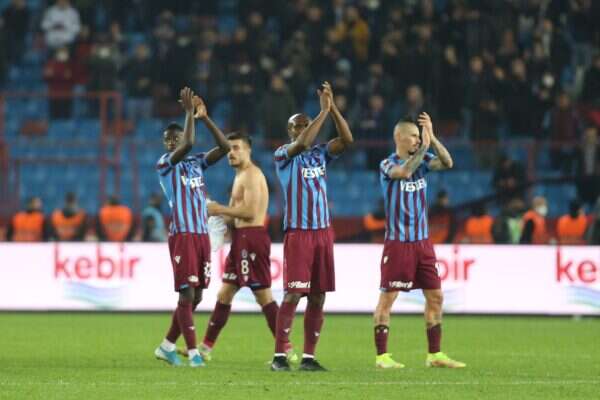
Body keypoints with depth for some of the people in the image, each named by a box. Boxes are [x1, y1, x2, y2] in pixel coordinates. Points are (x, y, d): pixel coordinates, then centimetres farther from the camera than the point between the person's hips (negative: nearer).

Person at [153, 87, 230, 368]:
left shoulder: (196, 163, 16)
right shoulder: (164, 164, -2)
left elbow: (224, 147, 5)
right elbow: (188, 144, -20)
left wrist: (204, 117, 2)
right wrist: (189, 112, -12)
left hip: (202, 235, 6)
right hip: (182, 235, -6)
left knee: (196, 296, 8)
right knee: (187, 294, -9)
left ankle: (167, 347, 19)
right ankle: (193, 352, -8)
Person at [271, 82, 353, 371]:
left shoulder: (320, 154, 13)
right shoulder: (283, 155, -2)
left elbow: (347, 139, -1)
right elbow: (302, 143, -23)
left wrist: (333, 108, -10)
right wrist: (323, 111, -20)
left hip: (323, 232, 5)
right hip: (297, 233, -5)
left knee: (318, 297, 3)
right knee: (293, 294, -11)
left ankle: (309, 357, 7)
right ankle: (279, 356, -9)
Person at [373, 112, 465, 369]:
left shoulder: (422, 161, 8)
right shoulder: (388, 165, -7)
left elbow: (447, 163, -8)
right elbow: (404, 172, -29)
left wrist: (432, 138, -17)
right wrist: (425, 146, -23)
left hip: (422, 241, 6)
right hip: (397, 242, -6)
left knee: (435, 297, 6)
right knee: (387, 299, -5)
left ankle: (435, 355, 13)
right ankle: (382, 356, -2)